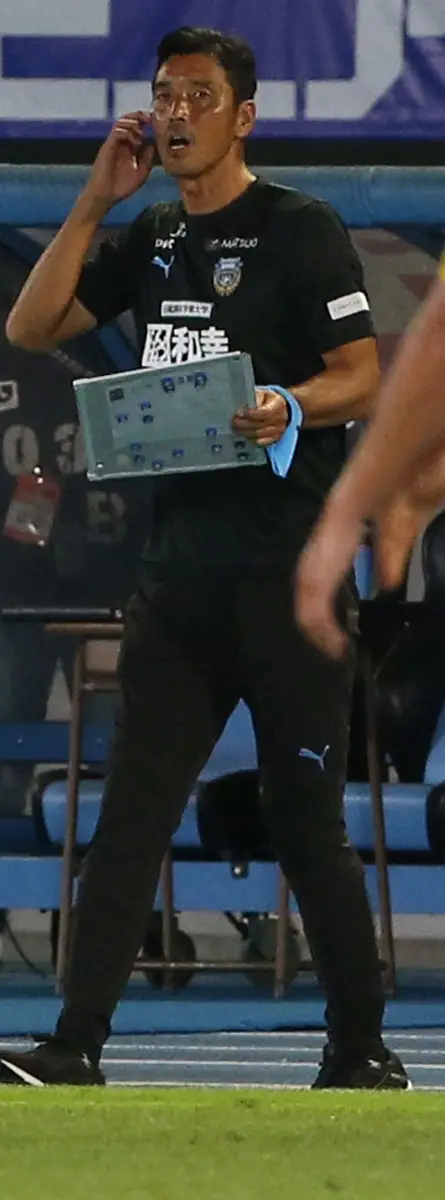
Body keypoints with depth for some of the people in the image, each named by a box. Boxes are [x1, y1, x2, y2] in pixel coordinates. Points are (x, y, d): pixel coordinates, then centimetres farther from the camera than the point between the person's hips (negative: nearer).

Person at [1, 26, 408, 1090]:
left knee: (308, 828, -2)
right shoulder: (151, 239, 16)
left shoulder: (300, 232, -3)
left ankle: (362, 1051, 9)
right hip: (180, 579, 6)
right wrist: (94, 203, 5)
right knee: (129, 816, -1)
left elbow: (362, 380, -8)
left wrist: (290, 406, -29)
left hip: (290, 577, -6)